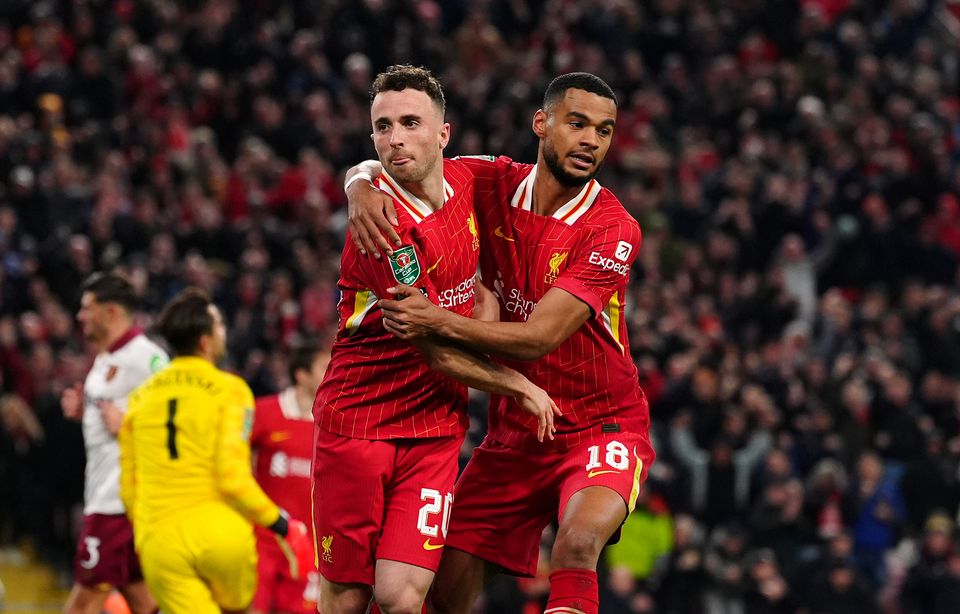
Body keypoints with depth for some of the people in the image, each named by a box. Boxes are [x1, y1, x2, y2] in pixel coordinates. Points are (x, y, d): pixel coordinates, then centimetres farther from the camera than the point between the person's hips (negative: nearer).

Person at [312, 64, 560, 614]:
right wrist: (521, 386, -4)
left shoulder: (464, 181, 3)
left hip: (436, 424, 4)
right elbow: (436, 351, -15)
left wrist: (488, 299, 6)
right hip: (356, 420, -4)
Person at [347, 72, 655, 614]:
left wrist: (439, 322, -34)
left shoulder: (613, 230, -17)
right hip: (514, 434, 5)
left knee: (579, 541, -35)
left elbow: (539, 337, -24)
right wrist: (363, 189, -19)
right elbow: (392, 165, 5)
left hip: (601, 427, -5)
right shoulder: (495, 185, -3)